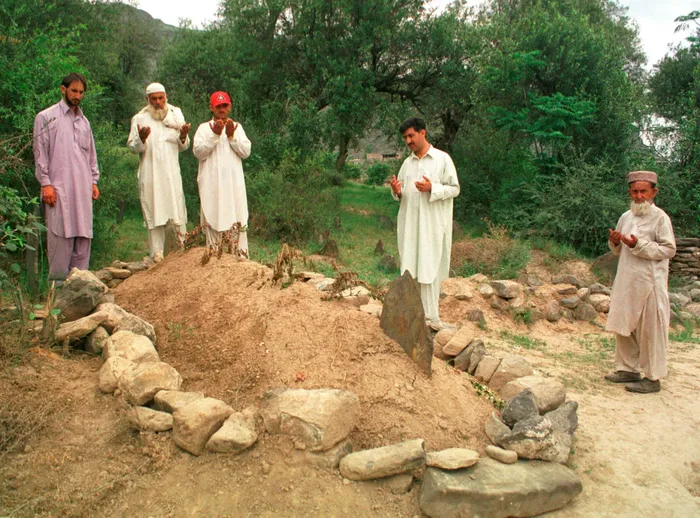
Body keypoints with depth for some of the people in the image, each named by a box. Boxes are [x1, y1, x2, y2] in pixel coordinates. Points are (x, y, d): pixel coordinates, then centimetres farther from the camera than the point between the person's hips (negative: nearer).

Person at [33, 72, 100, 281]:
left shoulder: (84, 121, 18)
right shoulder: (46, 117, 2)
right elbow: (40, 153, -2)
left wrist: (93, 181, 14)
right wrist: (45, 183, -9)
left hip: (82, 188, 5)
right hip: (59, 187, -5)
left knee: (83, 234, 5)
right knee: (61, 234, -6)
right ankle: (58, 279, 0)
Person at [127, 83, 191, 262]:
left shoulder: (176, 115, 12)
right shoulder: (140, 118, 6)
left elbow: (183, 146, 13)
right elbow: (132, 147, 1)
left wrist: (183, 137, -9)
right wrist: (141, 139, -20)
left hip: (172, 172, 1)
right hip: (150, 173, -1)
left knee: (178, 212, -3)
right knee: (153, 213, 0)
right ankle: (157, 252, 6)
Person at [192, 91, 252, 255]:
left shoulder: (237, 127, 15)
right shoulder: (204, 128, 9)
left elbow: (246, 152, 4)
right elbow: (199, 152, -5)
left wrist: (231, 136, -8)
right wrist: (215, 135, -11)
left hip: (234, 181, 1)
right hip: (212, 183, -1)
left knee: (238, 217, -3)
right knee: (212, 218, -3)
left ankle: (241, 253, 0)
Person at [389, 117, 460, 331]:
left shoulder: (442, 159, 0)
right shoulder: (407, 163, 14)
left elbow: (454, 188, -2)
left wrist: (432, 188, -18)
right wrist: (397, 191, -6)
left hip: (432, 224, -4)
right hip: (409, 224, 4)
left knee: (430, 269, -3)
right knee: (410, 267, 2)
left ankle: (431, 316, 2)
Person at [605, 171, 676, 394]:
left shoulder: (660, 218, -7)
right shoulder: (626, 217, 13)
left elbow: (669, 249, -13)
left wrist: (639, 245, -22)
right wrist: (614, 242, -2)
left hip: (650, 283, -7)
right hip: (626, 282, 7)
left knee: (650, 330, -1)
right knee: (624, 327, 12)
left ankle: (653, 378, 9)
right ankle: (628, 369, 26)